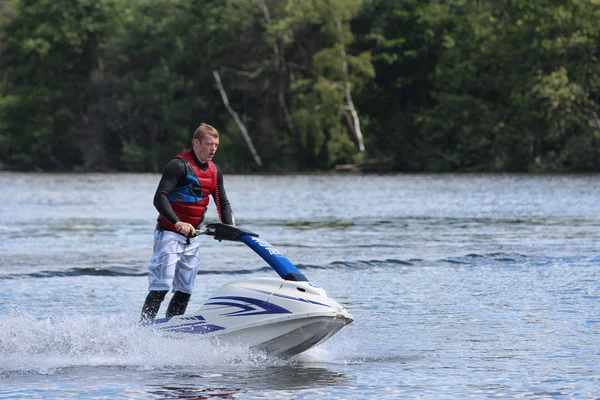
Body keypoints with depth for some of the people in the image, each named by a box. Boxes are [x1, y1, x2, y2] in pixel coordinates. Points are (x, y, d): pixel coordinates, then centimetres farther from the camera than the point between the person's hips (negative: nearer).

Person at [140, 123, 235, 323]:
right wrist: (177, 223, -36)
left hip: (192, 237, 8)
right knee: (161, 287, -15)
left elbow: (222, 203, 18)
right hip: (169, 233, -8)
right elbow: (160, 198, -22)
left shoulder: (214, 171, 11)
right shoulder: (179, 165, -13)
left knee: (185, 290, 5)